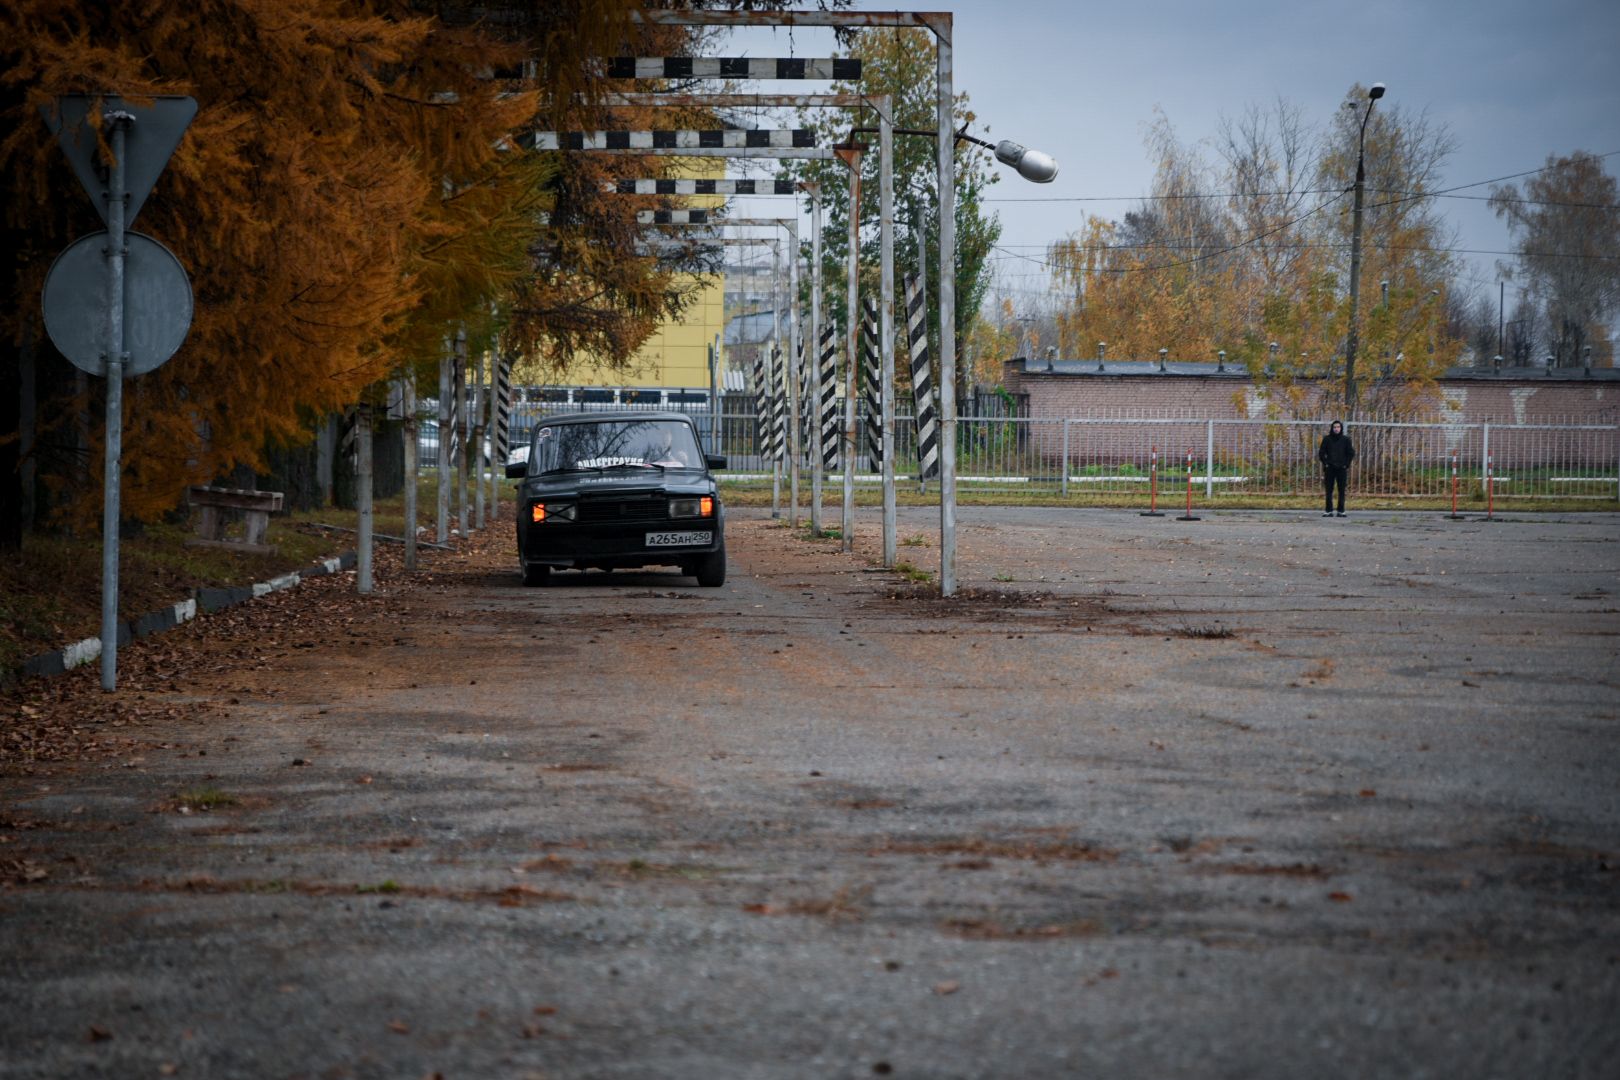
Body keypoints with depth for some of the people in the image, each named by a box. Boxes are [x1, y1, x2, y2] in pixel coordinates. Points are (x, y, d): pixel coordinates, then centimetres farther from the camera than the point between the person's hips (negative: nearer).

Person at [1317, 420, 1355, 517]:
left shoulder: (1346, 440, 4)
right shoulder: (1327, 439, 4)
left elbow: (1351, 453, 7)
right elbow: (1321, 453, 8)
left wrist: (1346, 464, -2)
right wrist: (1325, 463, -2)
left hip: (1342, 469, 0)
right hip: (1329, 469, 0)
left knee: (1342, 490, 0)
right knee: (1328, 490, 0)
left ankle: (1341, 511, 3)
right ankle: (1328, 510, 2)